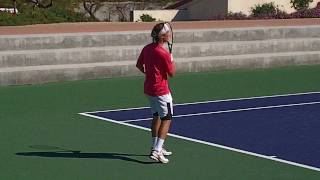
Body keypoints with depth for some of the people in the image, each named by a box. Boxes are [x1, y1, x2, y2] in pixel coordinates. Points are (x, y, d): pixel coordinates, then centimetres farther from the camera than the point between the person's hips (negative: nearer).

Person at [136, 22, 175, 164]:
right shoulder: (164, 54, -22)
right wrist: (171, 60, 3)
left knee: (156, 117, 21)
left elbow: (139, 65, 14)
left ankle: (156, 147, 29)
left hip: (148, 89, 8)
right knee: (166, 120, -2)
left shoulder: (147, 48, 1)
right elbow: (172, 73, -12)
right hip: (161, 91, -8)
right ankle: (156, 152, -9)